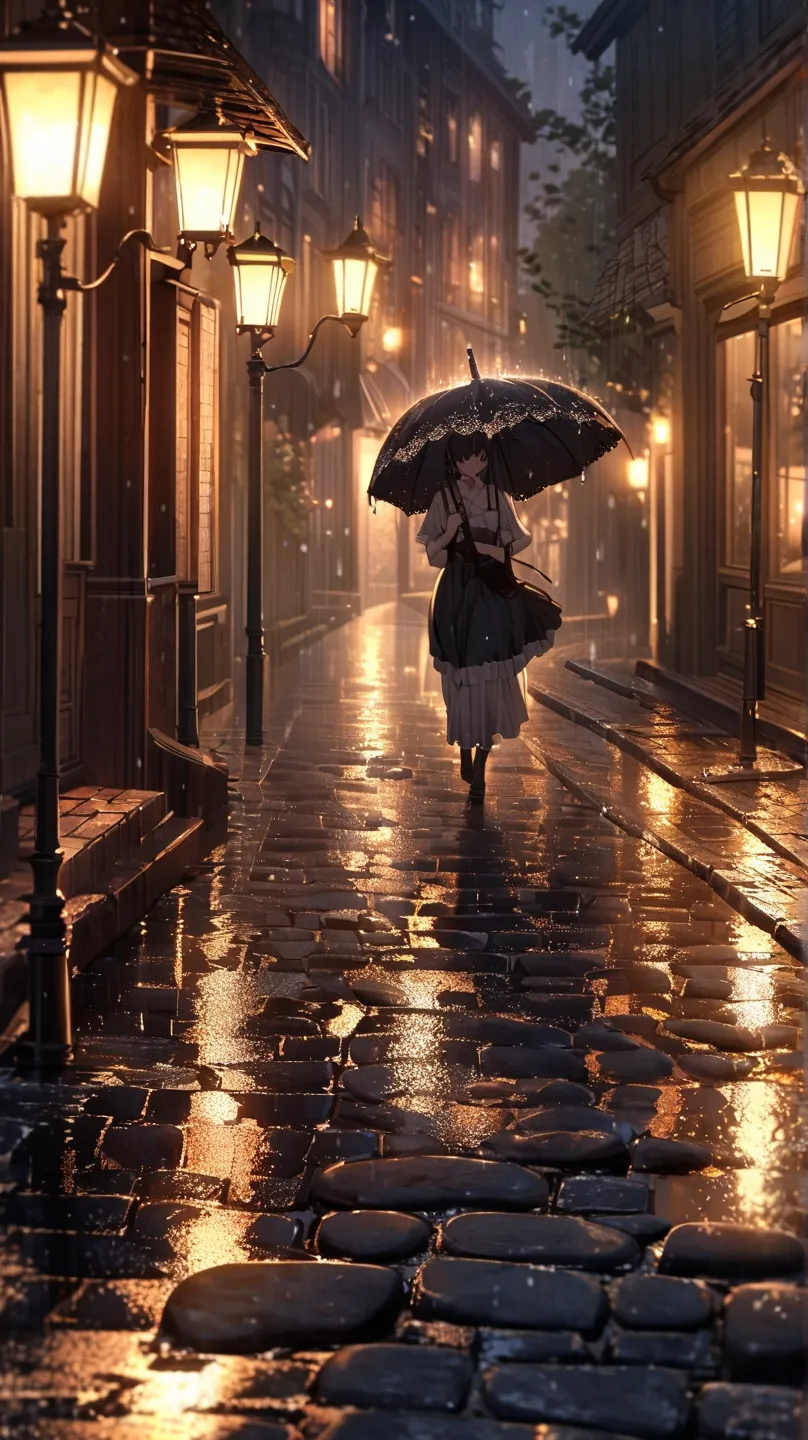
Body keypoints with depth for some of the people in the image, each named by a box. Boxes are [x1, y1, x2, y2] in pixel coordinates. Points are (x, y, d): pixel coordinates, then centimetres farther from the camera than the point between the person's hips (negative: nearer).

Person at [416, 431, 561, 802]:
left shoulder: (498, 498, 6)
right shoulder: (444, 499, 2)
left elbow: (521, 538, 13)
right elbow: (433, 554, 1)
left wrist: (501, 551, -8)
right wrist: (450, 533, -18)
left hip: (494, 594, 1)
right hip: (458, 596, -1)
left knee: (493, 679, -3)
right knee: (462, 677, 0)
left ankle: (479, 770, 4)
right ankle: (466, 753, 23)